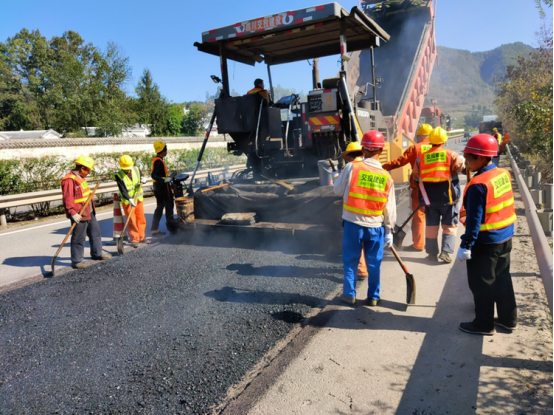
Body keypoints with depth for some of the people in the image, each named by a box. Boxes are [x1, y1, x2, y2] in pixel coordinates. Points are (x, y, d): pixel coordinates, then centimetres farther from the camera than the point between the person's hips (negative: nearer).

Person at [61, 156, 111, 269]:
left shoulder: (80, 178, 12)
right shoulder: (69, 180, -19)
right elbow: (68, 198, -25)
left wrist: (92, 206, 24)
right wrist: (73, 213, -30)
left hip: (89, 212, 10)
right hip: (79, 215, -10)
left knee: (95, 233, 20)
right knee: (79, 238, 0)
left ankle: (97, 253, 35)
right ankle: (77, 261, 11)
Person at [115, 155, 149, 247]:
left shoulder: (136, 169, -3)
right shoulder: (119, 175, -15)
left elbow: (142, 179, 7)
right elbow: (123, 190, -20)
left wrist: (143, 180, -18)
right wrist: (130, 199, -33)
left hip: (138, 199, 5)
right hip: (127, 201, -4)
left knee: (141, 219, 11)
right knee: (132, 221, -2)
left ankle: (141, 237, 24)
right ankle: (134, 239, 8)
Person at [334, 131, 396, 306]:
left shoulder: (352, 167, -11)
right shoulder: (386, 177, -4)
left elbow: (338, 190, -1)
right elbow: (390, 208, 1)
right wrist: (389, 230, 11)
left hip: (353, 223, -1)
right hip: (375, 226, 2)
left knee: (350, 261, 13)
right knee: (374, 263, 14)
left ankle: (349, 294, 22)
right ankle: (373, 297, 24)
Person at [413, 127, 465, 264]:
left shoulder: (421, 158, 1)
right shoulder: (451, 155, -7)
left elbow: (416, 176, 7)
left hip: (429, 198, 2)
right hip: (448, 197, -2)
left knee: (431, 225, 12)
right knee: (449, 225, 11)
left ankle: (432, 253, 17)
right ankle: (446, 251, -1)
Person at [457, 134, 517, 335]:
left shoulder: (478, 184, -24)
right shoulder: (504, 174, 1)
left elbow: (474, 219, -22)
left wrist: (466, 245, -16)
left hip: (485, 243, -8)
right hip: (505, 237, 9)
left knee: (481, 283, 6)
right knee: (502, 279, 21)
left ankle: (484, 324, 20)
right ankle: (509, 319, 34)